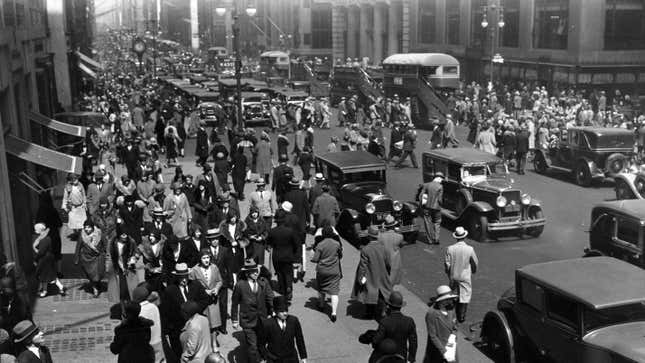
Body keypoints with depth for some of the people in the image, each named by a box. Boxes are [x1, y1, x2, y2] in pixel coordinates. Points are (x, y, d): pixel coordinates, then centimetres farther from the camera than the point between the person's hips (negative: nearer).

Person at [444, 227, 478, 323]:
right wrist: (473, 270, 17)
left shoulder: (450, 249, -14)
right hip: (465, 276, -2)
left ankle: (457, 314, 36)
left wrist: (448, 273, 9)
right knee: (465, 295, 10)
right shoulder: (470, 249, -16)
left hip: (453, 276, 2)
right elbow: (475, 263, -4)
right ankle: (461, 316, 10)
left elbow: (447, 263, -8)